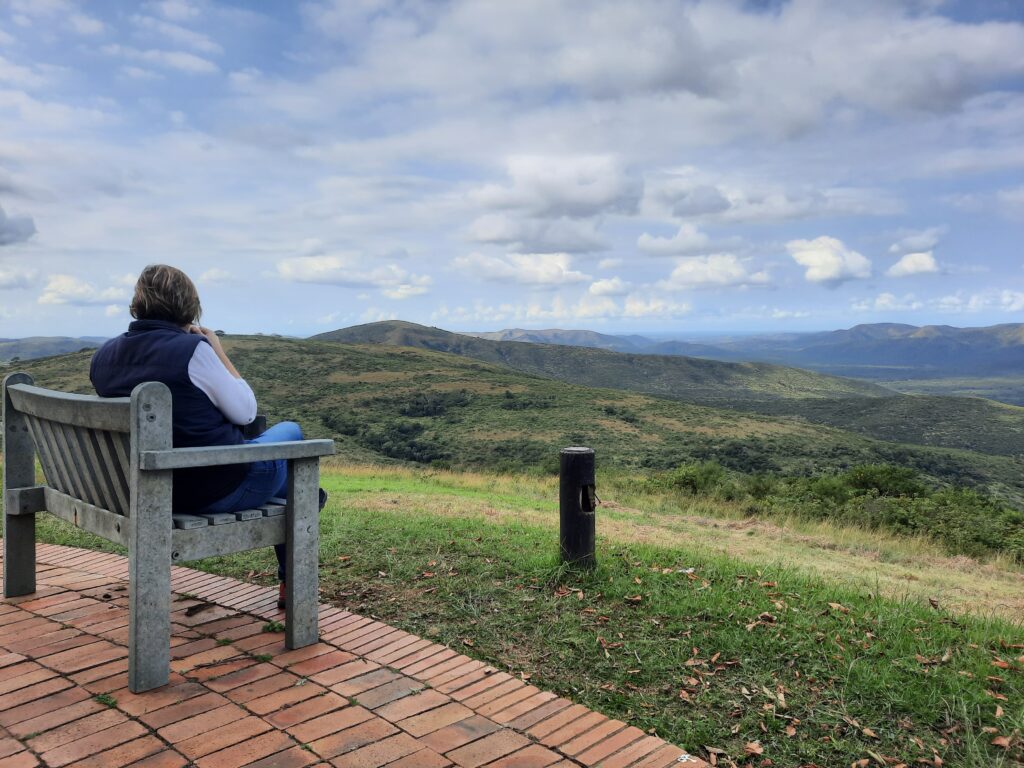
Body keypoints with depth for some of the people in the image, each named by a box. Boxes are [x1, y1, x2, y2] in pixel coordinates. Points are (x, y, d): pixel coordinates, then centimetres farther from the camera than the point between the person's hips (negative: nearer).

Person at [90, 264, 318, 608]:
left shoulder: (103, 356, -1)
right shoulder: (191, 349, -24)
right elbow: (245, 412, -14)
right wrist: (219, 352, -5)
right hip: (220, 488, -7)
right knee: (290, 431, 22)